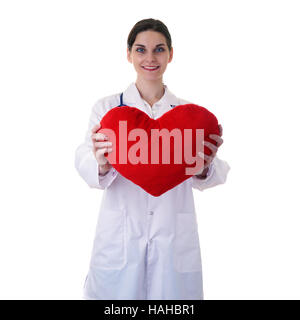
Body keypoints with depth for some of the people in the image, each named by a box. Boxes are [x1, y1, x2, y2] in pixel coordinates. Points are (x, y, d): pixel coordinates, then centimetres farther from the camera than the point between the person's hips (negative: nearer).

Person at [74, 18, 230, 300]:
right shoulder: (106, 107, 3)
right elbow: (84, 162, -9)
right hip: (119, 239, -1)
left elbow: (200, 180, -1)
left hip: (173, 239, 1)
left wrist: (205, 166, -25)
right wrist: (101, 165, -32)